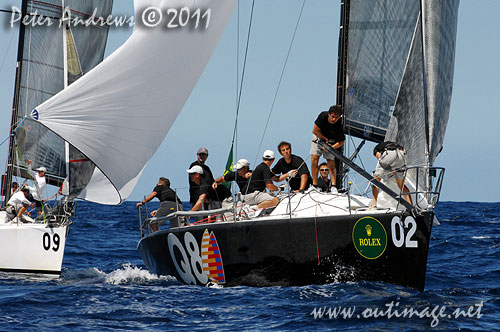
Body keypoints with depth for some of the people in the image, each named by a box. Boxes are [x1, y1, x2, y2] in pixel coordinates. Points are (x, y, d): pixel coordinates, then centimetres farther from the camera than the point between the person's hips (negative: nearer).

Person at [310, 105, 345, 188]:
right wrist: (325, 140, -16)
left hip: (332, 141, -1)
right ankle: (315, 185, -9)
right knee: (314, 159, -12)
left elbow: (341, 142, -20)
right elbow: (315, 130, -18)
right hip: (319, 137, 1)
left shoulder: (340, 125, -29)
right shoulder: (323, 116, -28)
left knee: (331, 162, -13)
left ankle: (334, 186, -17)